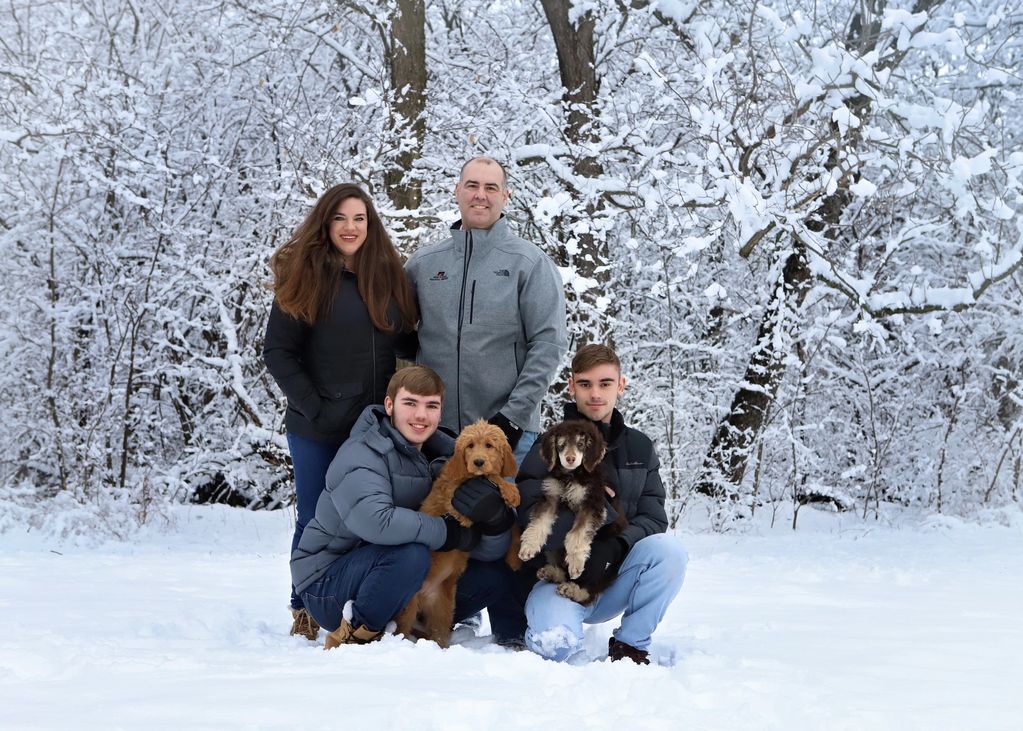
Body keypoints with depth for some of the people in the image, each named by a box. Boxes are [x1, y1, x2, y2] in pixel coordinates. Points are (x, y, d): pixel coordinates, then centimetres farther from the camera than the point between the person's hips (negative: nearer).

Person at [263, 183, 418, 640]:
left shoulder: (390, 276, 7)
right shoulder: (304, 277, -3)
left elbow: (408, 344, 15)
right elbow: (278, 352, -5)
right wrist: (313, 407, -12)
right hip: (318, 430, -3)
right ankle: (306, 611, 18)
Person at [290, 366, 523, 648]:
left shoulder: (441, 460, 3)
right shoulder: (361, 455, -18)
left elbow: (489, 551, -1)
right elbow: (374, 521, -39)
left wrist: (497, 520, -26)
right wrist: (449, 532, -26)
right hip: (327, 586, -7)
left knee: (495, 575, 0)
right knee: (411, 554, -35)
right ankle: (357, 634, -13)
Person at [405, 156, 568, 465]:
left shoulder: (531, 263, 0)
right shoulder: (423, 263, 9)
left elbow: (548, 343, -6)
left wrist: (514, 414, -13)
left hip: (508, 431, -3)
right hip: (434, 428, 3)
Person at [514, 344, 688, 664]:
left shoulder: (639, 448, 8)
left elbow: (654, 518, -1)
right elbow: (533, 520, -15)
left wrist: (616, 546, -22)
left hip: (615, 581, 3)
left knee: (668, 549, -26)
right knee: (556, 645, -33)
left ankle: (631, 645, -9)